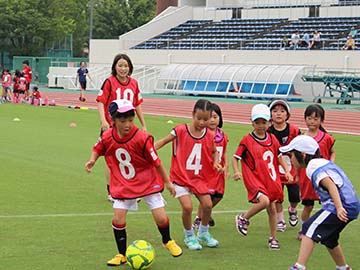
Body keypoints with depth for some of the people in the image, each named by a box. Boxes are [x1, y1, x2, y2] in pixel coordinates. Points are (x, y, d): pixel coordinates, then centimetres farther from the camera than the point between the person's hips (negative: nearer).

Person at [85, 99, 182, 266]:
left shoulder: (142, 138, -24)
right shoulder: (107, 138, -13)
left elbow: (156, 161, -15)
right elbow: (98, 149, 10)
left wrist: (167, 182, -6)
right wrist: (92, 160, -12)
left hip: (148, 182, -2)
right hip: (123, 185, 2)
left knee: (161, 218, -3)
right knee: (118, 220, -6)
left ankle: (168, 241, 31)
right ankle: (121, 255, 14)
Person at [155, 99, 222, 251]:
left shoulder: (209, 136, -2)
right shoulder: (180, 131, -12)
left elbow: (214, 152, 16)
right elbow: (162, 142, -4)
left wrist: (216, 163, -4)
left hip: (200, 177, 4)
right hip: (180, 176, -3)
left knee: (207, 204, -4)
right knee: (187, 206, -16)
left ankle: (203, 233, 24)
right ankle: (189, 236, 11)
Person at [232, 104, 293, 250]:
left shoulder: (272, 139, 6)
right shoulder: (247, 140, -7)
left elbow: (279, 157, 16)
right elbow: (235, 157, -3)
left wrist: (287, 171, 4)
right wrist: (236, 172, -19)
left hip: (271, 179, 5)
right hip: (254, 179, -5)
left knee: (272, 208, 8)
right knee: (264, 201, -28)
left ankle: (273, 238, 24)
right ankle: (243, 218, -2)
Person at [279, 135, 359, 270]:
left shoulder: (313, 166, -11)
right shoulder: (324, 162, 19)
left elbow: (331, 185, -25)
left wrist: (339, 207, -35)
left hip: (344, 206, -10)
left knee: (309, 228, -14)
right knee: (328, 238, 26)